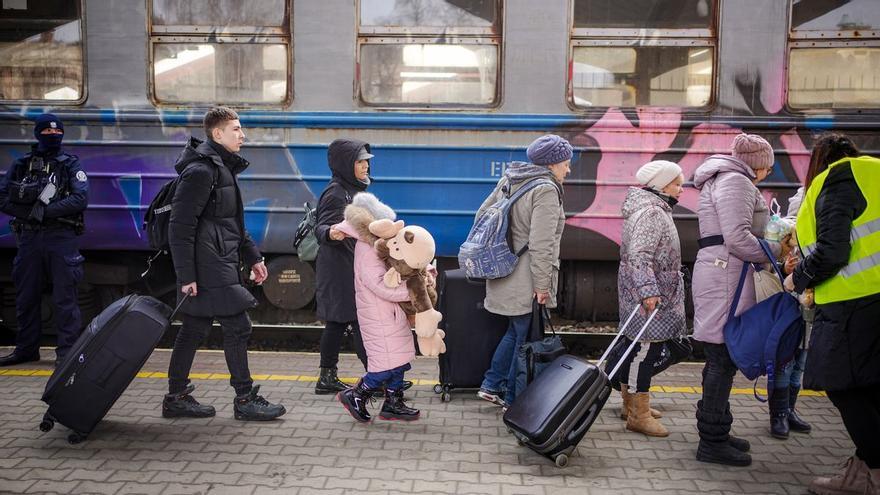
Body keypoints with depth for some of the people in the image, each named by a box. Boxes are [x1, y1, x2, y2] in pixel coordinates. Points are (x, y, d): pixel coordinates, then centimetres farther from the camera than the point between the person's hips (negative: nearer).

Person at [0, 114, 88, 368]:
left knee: (64, 296, -4)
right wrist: (32, 210, -12)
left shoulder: (71, 164, 4)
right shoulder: (22, 164, 11)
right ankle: (26, 349, 23)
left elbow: (81, 199, -10)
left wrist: (46, 210, -15)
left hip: (61, 238, -3)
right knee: (26, 296, 11)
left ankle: (67, 351, 1)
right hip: (28, 237, 4)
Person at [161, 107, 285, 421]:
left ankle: (176, 398, 22)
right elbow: (180, 227, -18)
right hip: (208, 269, -10)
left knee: (195, 329, 13)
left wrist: (252, 257, 21)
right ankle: (245, 400, 6)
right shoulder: (200, 170, -14)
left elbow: (233, 223, 26)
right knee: (237, 327, -4)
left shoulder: (223, 168, 18)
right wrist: (186, 275, -20)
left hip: (220, 264, 10)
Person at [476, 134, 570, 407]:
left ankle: (492, 384, 27)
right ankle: (514, 400, 15)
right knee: (526, 338, 4)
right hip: (525, 280, -9)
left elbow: (483, 215, 17)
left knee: (515, 331, 22)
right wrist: (542, 284, -17)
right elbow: (541, 245, -22)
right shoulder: (546, 191, -17)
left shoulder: (509, 181, 10)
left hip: (502, 271, 9)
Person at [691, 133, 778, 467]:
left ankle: (715, 432, 23)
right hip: (726, 273, -11)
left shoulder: (723, 180, 25)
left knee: (720, 357, 14)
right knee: (724, 357, -8)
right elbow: (738, 238, -18)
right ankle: (712, 442, -2)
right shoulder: (735, 181, -8)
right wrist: (778, 252, -7)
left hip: (718, 271, 11)